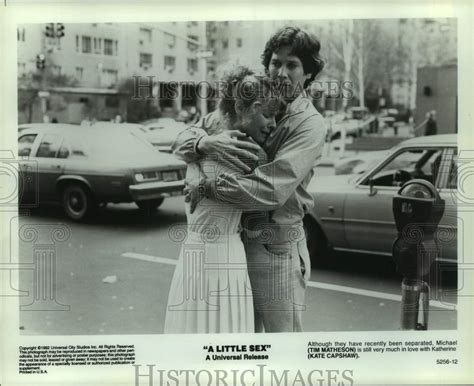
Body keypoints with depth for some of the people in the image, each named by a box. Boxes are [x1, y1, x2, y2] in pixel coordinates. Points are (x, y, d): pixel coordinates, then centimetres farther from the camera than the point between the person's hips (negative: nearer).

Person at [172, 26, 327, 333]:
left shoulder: (309, 124, -12)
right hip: (234, 240, 5)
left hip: (276, 249, -5)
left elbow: (270, 190, -25)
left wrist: (208, 187, -18)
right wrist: (205, 142, -22)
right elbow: (183, 141, 1)